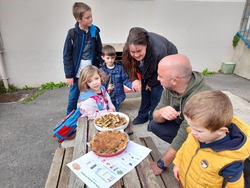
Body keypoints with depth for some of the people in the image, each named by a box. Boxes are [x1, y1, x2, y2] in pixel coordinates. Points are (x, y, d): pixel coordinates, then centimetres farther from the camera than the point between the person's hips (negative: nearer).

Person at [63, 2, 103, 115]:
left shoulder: (95, 31, -1)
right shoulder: (72, 33, -9)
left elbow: (99, 52, 6)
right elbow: (67, 55, -6)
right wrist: (68, 75, -8)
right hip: (77, 73, -2)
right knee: (73, 97, 10)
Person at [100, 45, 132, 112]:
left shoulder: (120, 68, -8)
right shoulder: (101, 70, -8)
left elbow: (125, 80, -5)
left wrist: (132, 85, -20)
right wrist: (106, 88, -22)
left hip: (117, 97, 1)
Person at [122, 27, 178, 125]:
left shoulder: (159, 52, -45)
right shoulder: (128, 49, -33)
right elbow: (128, 65, -12)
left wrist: (151, 83, -9)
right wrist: (134, 79, -28)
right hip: (147, 67, 5)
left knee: (156, 92, -8)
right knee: (145, 89, 9)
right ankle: (143, 116, 28)